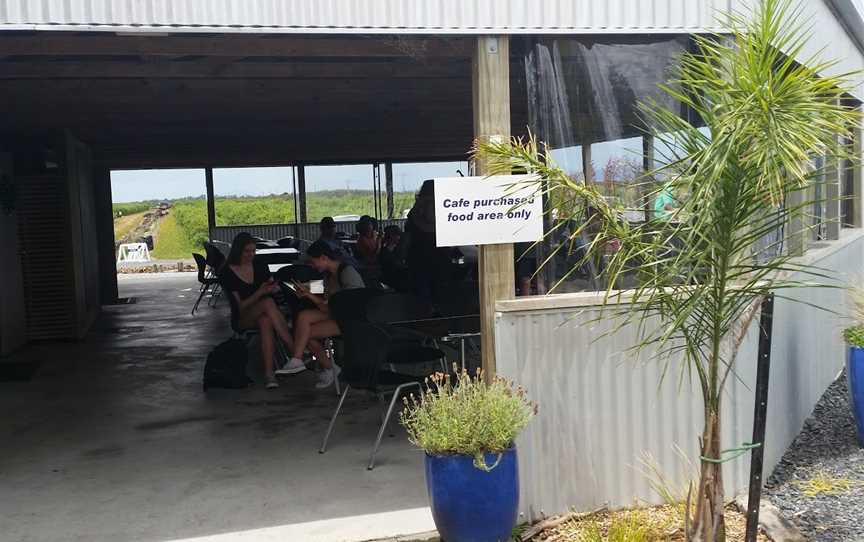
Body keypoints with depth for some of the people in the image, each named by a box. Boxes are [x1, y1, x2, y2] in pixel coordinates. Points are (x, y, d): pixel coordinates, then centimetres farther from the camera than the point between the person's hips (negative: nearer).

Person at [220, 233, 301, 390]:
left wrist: (273, 287, -12)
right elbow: (240, 306, -10)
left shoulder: (260, 266, 7)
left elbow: (274, 288, 12)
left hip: (264, 315, 3)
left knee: (266, 321, -37)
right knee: (268, 302, -36)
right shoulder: (228, 273, -6)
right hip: (243, 319, -3)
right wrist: (261, 292, -24)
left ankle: (269, 372, -45)